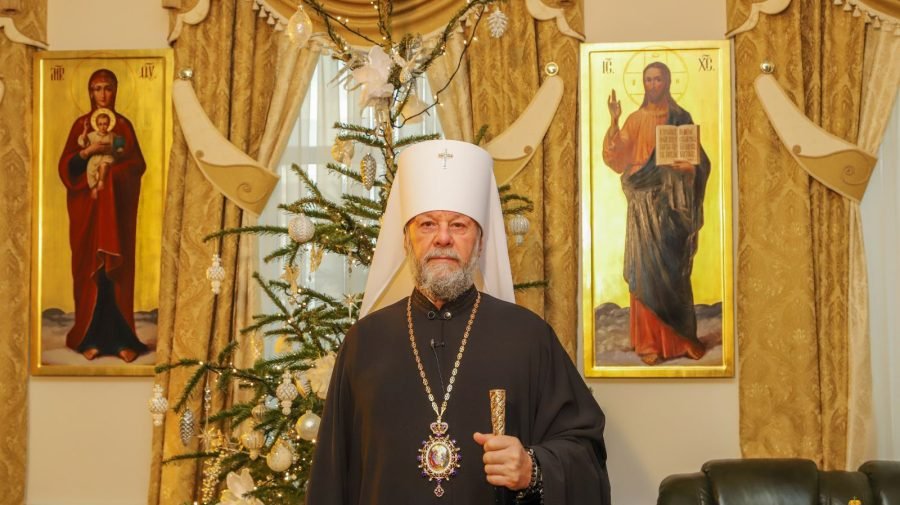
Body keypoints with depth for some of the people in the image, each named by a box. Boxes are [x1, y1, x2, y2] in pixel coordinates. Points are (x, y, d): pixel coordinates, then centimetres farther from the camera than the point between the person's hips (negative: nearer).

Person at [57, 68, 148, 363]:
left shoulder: (124, 125, 10)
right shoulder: (81, 125, 6)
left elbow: (139, 164, 5)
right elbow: (66, 166, -2)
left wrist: (117, 155, -12)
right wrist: (88, 152, -17)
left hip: (118, 205, 1)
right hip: (87, 203, -1)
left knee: (119, 267, -2)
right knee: (89, 267, -3)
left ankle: (122, 338, 1)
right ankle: (90, 337, 2)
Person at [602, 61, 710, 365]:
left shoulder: (681, 118, 7)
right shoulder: (636, 120, 7)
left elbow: (697, 160, 6)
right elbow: (617, 158, -4)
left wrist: (686, 166, -17)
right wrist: (614, 122, -15)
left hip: (674, 199, 0)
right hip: (645, 200, 0)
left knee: (674, 267, 2)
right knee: (646, 268, -4)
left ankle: (679, 338, 13)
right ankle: (649, 341, 0)